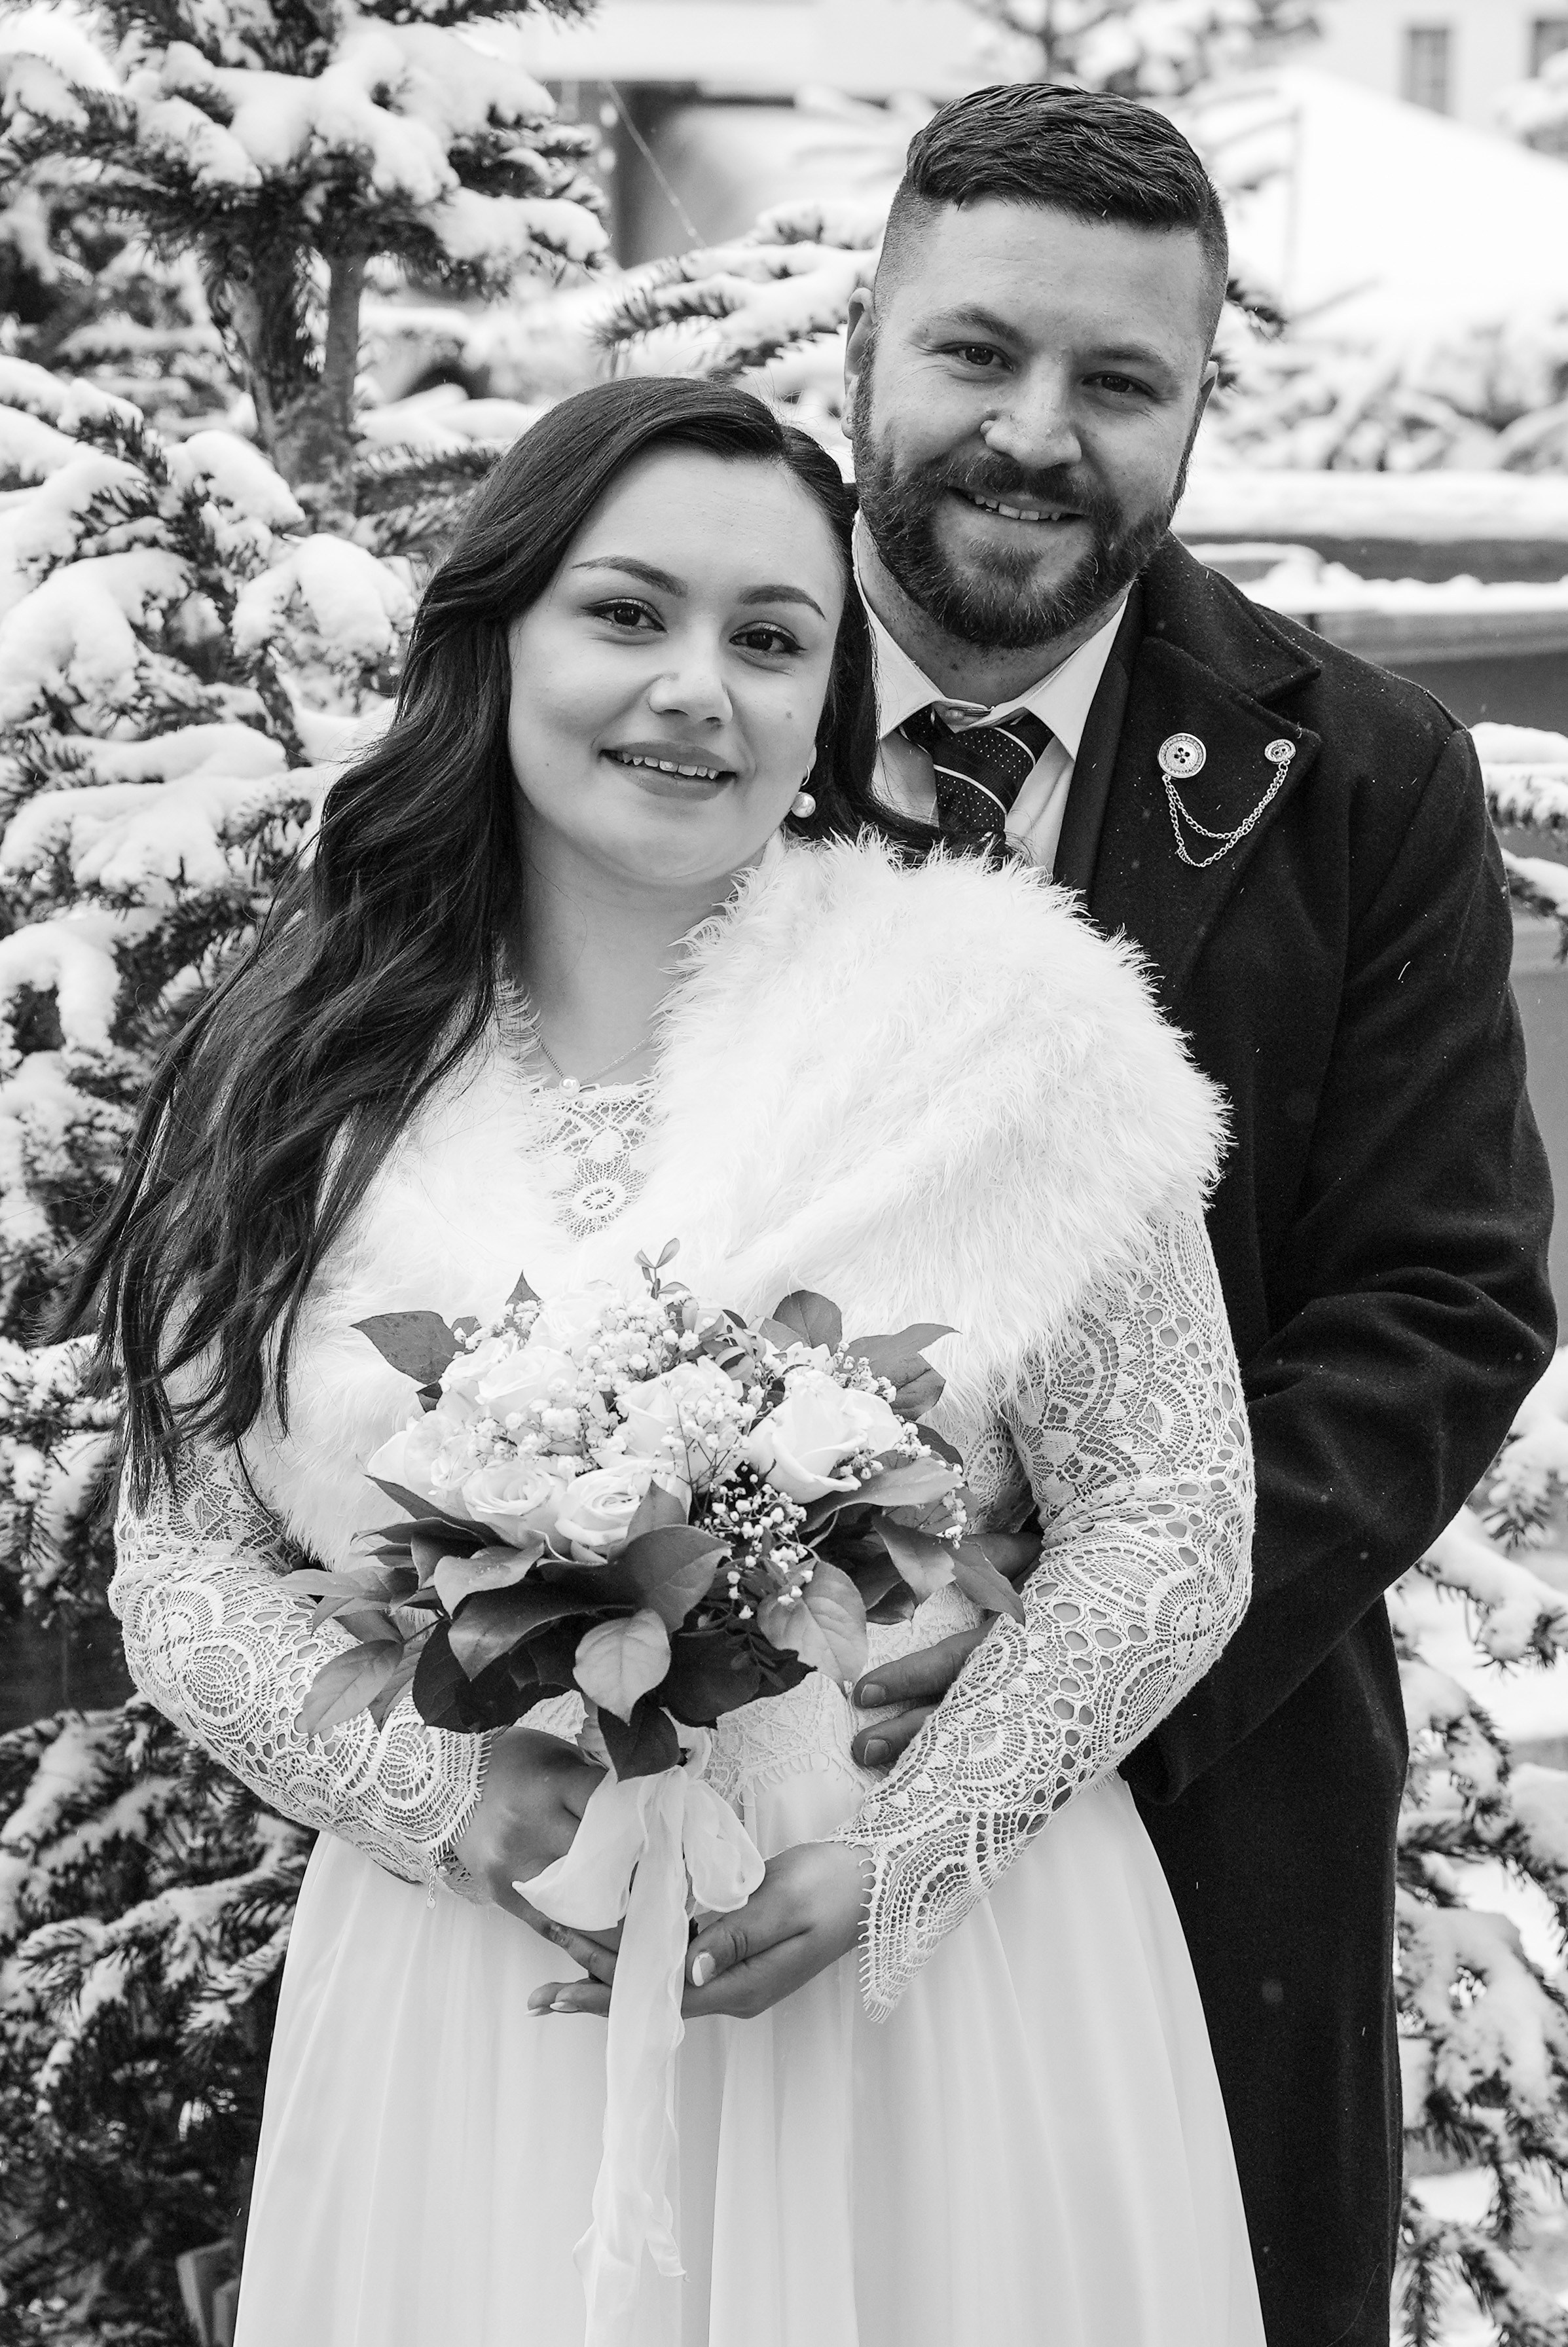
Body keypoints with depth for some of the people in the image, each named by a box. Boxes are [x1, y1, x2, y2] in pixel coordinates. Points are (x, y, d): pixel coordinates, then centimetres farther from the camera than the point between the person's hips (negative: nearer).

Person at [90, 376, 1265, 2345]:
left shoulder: (1003, 1016, -5)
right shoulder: (300, 1080, 0)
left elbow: (1167, 1524, -3)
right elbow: (186, 1560, 3)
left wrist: (892, 1850, -13)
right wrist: (444, 1789, -13)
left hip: (944, 1980, -1)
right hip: (464, 1983, 1)